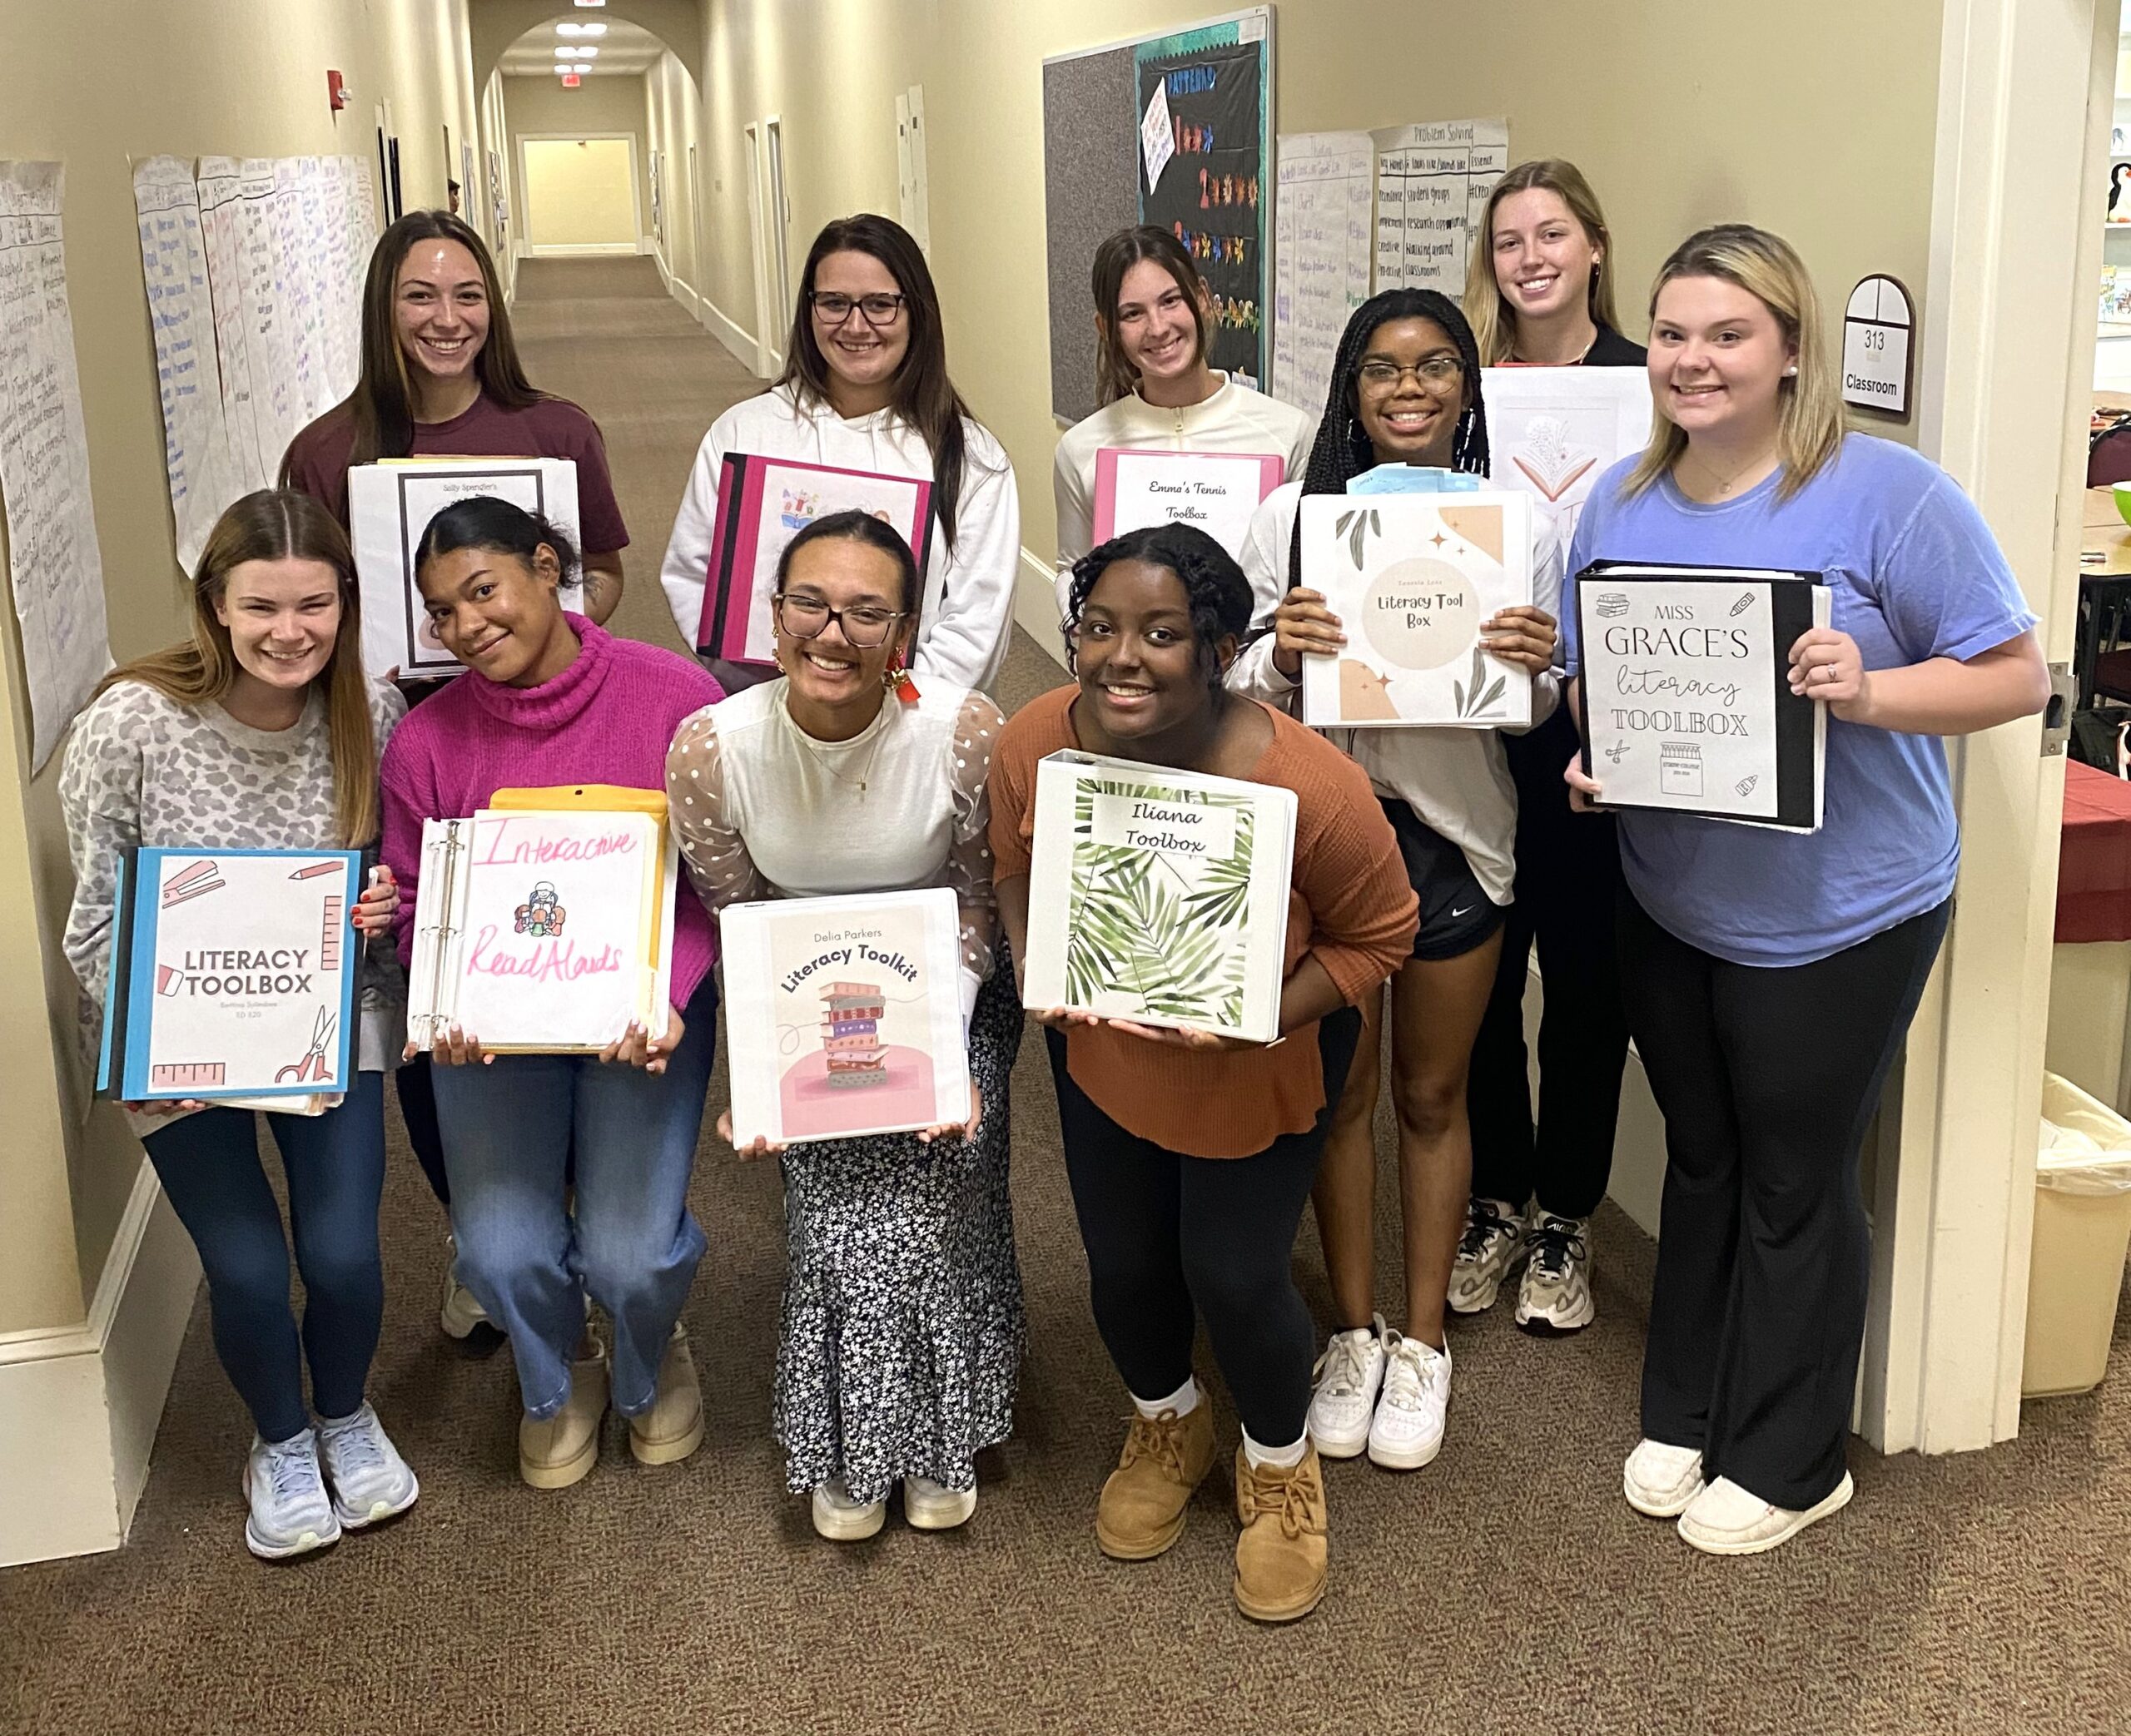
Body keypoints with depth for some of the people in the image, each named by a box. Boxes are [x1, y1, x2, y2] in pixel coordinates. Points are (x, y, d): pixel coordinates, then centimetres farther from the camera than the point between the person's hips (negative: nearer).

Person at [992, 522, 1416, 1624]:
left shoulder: (1309, 788, -35)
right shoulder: (1035, 743, -25)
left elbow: (1379, 935, -17)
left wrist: (1255, 1022, -30)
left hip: (1260, 1067, -3)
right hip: (1099, 1048, 3)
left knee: (1232, 1276, 3)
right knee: (1122, 1263, 15)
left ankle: (1281, 1468, 38)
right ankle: (1167, 1428, 51)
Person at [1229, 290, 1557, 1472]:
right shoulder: (1292, 515, -2)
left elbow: (1531, 709, 2)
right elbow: (1238, 688, -2)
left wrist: (1537, 667, -20)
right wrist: (1279, 656, -24)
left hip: (1452, 830, 0)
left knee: (1432, 1094, 12)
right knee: (1339, 1088, 11)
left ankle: (1421, 1342, 28)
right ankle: (1352, 1332, 29)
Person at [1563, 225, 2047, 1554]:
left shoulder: (1887, 494, -15)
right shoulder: (1621, 503, 3)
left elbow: (2017, 675, -14)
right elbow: (1591, 676, 13)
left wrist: (1865, 694, -29)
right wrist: (1592, 758, -8)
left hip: (1837, 917, -5)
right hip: (1670, 903, 5)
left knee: (1794, 1185, 8)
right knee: (1701, 1160, 20)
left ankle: (1786, 1462, 27)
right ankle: (1686, 1417, 37)